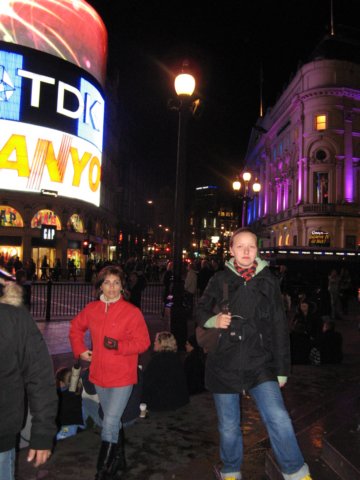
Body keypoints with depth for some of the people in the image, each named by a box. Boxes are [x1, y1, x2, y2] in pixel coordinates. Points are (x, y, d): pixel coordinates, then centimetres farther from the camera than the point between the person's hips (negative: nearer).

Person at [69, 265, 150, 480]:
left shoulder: (132, 311, -15)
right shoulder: (91, 309, -1)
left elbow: (143, 342, -14)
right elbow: (76, 327, 16)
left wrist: (118, 345, -25)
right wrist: (80, 350, 6)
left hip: (123, 376, -5)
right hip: (100, 374, 5)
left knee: (109, 424, -7)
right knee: (113, 421, 22)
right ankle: (119, 459, 42)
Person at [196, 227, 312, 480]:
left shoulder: (269, 281, 2)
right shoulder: (220, 280, -1)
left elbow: (280, 329, 6)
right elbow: (201, 311, 11)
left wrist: (282, 369, 6)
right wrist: (214, 320, -12)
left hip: (260, 364, 0)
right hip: (224, 364, 0)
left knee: (279, 419, -14)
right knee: (229, 427, 11)